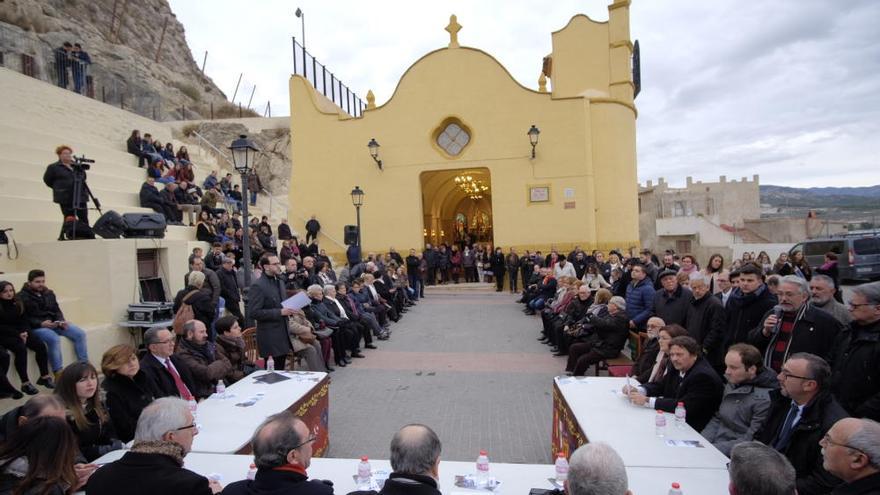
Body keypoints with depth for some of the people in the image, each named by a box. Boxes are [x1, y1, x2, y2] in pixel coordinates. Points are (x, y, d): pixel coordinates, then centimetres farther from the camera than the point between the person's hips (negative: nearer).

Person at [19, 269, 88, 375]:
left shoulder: (49, 293, 14)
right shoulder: (22, 297, -4)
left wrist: (61, 321, -6)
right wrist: (41, 323, -24)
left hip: (54, 323, 6)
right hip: (36, 327, -6)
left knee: (80, 334, -12)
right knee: (54, 338, -35)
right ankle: (58, 373, -28)